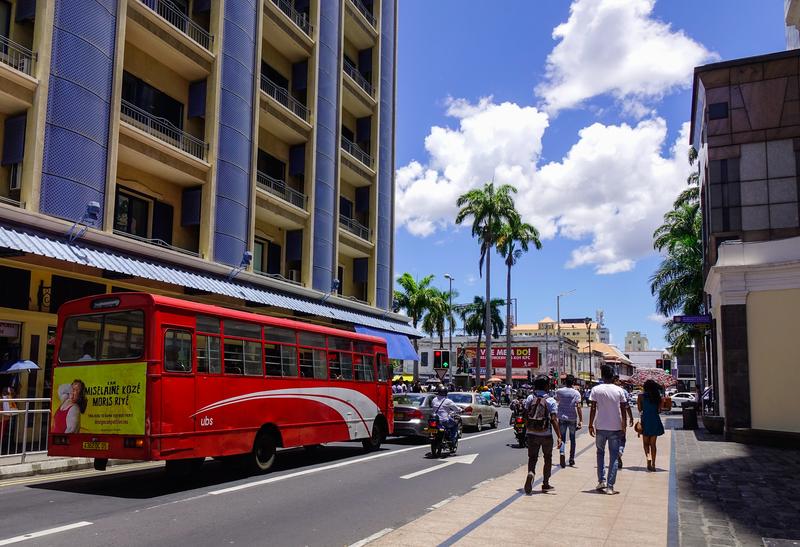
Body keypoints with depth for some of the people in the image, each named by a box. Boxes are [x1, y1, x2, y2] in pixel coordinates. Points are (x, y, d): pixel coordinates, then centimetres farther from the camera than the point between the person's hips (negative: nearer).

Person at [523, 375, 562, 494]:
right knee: (548, 459, 17)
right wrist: (559, 436, -18)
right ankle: (545, 484, 24)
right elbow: (553, 420, -17)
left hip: (531, 434, 2)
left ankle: (530, 473, -23)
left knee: (532, 457, 8)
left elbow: (526, 415, 4)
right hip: (546, 435, -2)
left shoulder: (529, 398, -1)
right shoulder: (551, 401, -10)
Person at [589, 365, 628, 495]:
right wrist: (623, 426, 11)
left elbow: (593, 409, -5)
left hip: (600, 427, 0)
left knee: (600, 453, 17)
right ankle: (610, 486, 3)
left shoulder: (596, 389, -4)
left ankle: (601, 481, 6)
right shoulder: (619, 390, 0)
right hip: (615, 428, 0)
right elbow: (623, 410, 2)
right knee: (613, 457, 6)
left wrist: (591, 425, 3)